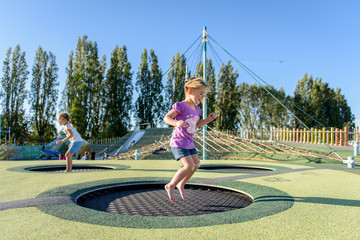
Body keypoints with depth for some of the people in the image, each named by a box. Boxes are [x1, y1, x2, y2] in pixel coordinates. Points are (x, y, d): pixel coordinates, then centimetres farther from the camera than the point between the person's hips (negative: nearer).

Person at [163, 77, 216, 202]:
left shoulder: (196, 109, 10)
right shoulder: (181, 106, -16)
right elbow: (166, 118, -17)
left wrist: (208, 119, 7)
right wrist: (176, 123, -36)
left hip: (189, 143, 9)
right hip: (178, 142, -9)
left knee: (196, 164, 9)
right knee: (189, 166, -15)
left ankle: (181, 184, 27)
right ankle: (171, 186, 2)